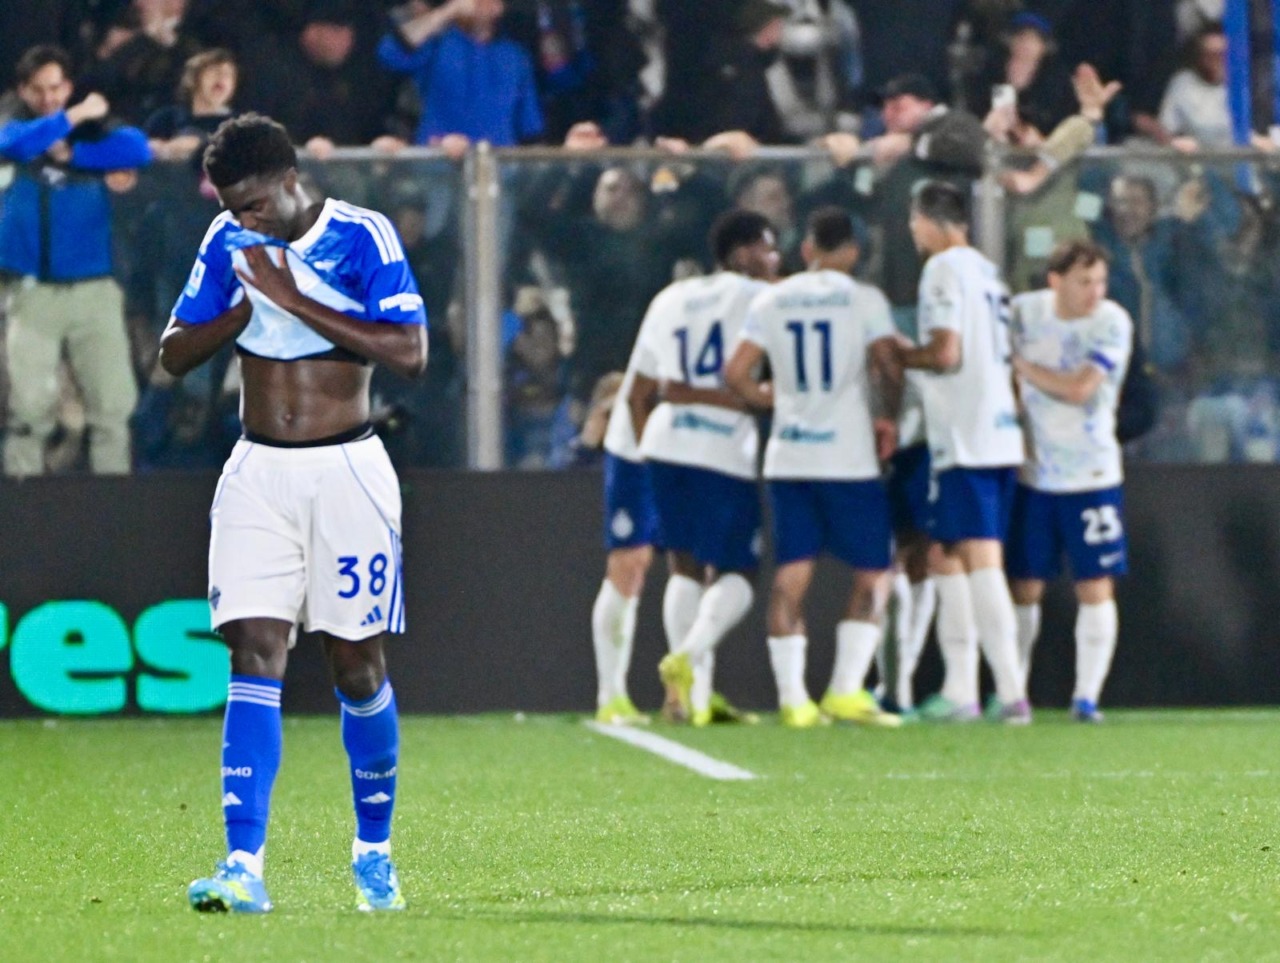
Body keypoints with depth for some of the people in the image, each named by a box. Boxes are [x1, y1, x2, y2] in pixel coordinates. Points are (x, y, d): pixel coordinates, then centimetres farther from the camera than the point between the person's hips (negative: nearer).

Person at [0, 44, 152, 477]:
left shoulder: (93, 132, 10)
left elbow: (139, 149, -9)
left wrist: (71, 154, -9)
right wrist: (75, 116, -12)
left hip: (94, 290, 1)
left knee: (113, 404, -3)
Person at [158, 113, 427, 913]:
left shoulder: (364, 238, -8)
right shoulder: (228, 244, 5)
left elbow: (410, 353, -19)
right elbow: (175, 354, 8)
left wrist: (296, 300, -21)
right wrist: (247, 307, -9)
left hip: (347, 472, -3)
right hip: (259, 475, 3)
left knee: (357, 664, 2)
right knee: (255, 655, -9)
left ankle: (374, 850, 21)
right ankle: (244, 864, -17)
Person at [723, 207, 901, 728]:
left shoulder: (771, 301, 5)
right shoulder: (864, 300, -3)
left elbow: (736, 374, 2)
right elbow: (889, 367, -12)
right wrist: (886, 418, 6)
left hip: (787, 455, 3)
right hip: (849, 456, -3)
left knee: (791, 575, 6)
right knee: (872, 574, 6)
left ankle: (792, 698, 1)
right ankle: (845, 691, -4)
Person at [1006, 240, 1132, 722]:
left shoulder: (1112, 324, -11)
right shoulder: (1025, 311, -1)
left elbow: (1078, 389, -20)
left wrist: (1021, 366, -12)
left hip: (1090, 476, -2)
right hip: (1033, 475, 2)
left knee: (1095, 587, -4)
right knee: (1025, 587, 4)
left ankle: (1086, 695, 1)